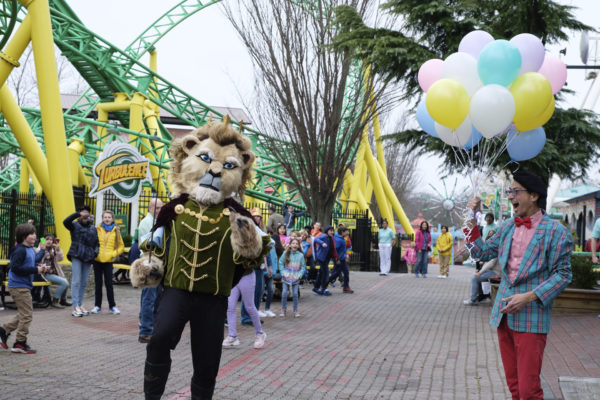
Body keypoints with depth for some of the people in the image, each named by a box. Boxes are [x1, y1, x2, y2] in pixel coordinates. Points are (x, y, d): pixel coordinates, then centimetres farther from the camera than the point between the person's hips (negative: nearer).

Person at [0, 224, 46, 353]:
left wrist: (39, 267, 3)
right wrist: (35, 269, -23)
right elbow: (16, 267, -24)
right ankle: (20, 343, 3)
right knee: (27, 315, -5)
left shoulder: (31, 250, 12)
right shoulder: (20, 250, -17)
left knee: (23, 314, 18)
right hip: (19, 286, -10)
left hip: (24, 286, 10)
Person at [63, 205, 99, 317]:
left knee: (84, 282, 8)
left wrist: (95, 251, 5)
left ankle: (80, 305, 16)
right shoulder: (75, 225, 4)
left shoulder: (93, 228, 18)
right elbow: (66, 221, -17)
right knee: (76, 281, -8)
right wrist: (78, 214, -21)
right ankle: (75, 307, -9)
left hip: (88, 257, 5)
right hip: (77, 256, -5)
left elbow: (96, 242, 23)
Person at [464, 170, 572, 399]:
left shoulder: (555, 231, -7)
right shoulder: (508, 227, 11)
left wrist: (528, 297, -17)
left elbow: (563, 275, -8)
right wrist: (472, 221, 8)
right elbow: (483, 252, 19)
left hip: (531, 319, -6)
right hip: (504, 314, 6)